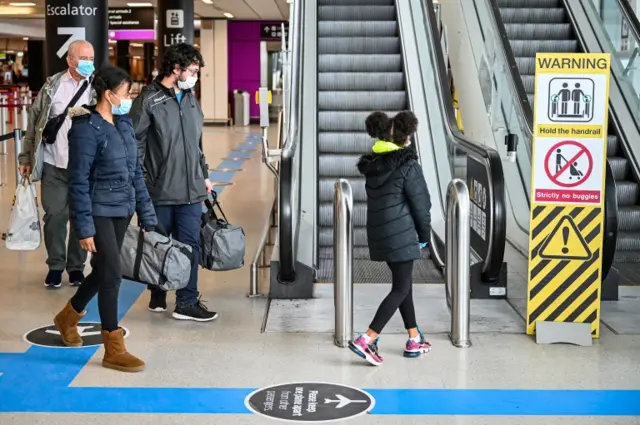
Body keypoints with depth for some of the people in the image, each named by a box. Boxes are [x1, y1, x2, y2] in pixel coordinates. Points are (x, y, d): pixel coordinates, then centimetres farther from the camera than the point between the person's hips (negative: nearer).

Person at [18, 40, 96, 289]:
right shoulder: (52, 86, 4)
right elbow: (34, 121, 9)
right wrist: (26, 157, 7)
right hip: (54, 166, 1)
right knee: (54, 216, 5)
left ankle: (76, 266, 23)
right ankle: (55, 266, 21)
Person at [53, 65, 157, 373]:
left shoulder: (124, 123, 7)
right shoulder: (86, 128, -16)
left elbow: (135, 171, 12)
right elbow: (78, 182, -16)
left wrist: (147, 215, 11)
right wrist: (84, 228, -18)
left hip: (122, 211, 8)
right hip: (99, 212, -8)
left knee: (103, 271, 18)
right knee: (112, 275, -7)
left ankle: (68, 316, 43)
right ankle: (114, 349, 4)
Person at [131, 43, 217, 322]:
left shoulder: (191, 100, 13)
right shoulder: (149, 99, -8)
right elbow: (136, 143, -10)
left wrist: (204, 174, 18)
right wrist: (141, 182, -12)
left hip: (191, 189, 6)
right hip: (160, 190, -5)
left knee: (190, 245, 3)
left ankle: (187, 302, 11)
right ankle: (158, 296, 23)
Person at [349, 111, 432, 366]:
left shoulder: (372, 163, 8)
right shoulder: (407, 165, -13)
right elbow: (420, 204, -10)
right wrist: (424, 234, 5)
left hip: (379, 233, 8)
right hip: (401, 234, -8)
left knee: (403, 283, 18)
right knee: (400, 289, -1)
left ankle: (415, 340, 24)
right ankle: (366, 341, -10)